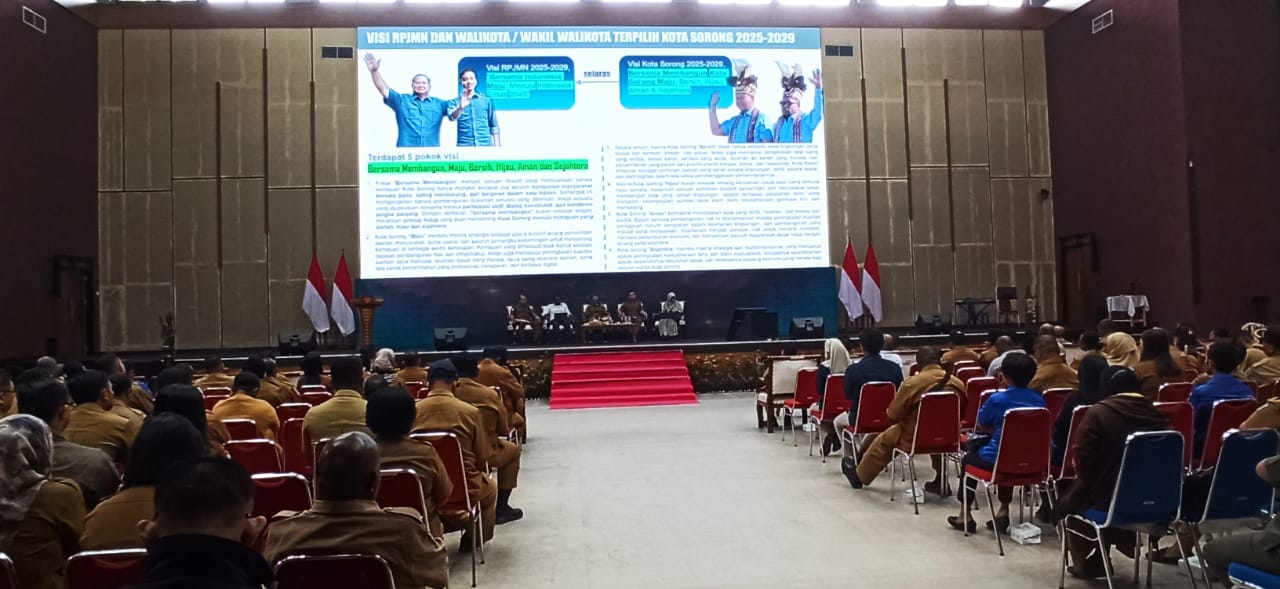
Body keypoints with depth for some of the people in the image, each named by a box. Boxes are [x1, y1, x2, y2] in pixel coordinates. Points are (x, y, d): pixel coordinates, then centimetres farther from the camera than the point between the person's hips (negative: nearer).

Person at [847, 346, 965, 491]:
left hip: (915, 439, -4)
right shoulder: (958, 383, -7)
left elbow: (892, 416, -9)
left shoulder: (911, 383, -19)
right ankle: (940, 481, 39)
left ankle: (859, 477, 42)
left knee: (884, 440, 23)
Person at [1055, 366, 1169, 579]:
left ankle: (1083, 563, 33)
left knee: (1071, 500, 25)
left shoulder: (1099, 413, -13)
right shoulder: (1156, 414, 0)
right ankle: (1097, 562, 39)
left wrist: (1087, 479, 7)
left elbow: (1083, 458, -15)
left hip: (1110, 497, -5)